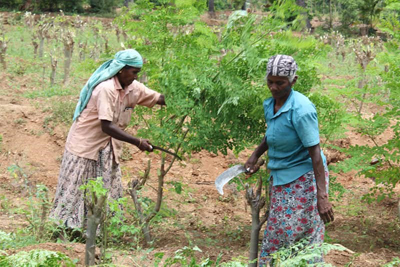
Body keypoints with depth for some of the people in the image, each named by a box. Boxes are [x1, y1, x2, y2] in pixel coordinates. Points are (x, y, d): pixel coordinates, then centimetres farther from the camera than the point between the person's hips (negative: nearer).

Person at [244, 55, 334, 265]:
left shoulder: (301, 109, -22)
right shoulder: (269, 105, 3)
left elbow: (315, 153, -24)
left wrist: (322, 196, -27)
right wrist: (255, 156, 13)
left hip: (303, 180, -8)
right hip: (280, 179, 8)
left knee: (303, 238, -3)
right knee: (275, 235, 12)